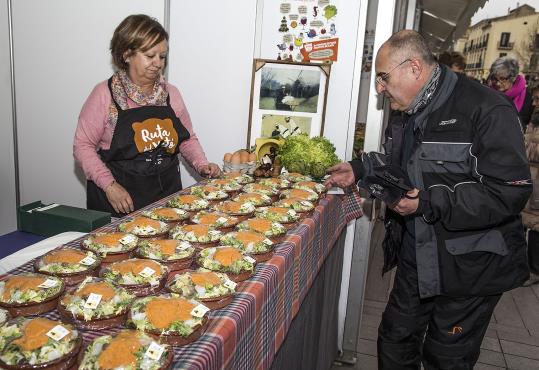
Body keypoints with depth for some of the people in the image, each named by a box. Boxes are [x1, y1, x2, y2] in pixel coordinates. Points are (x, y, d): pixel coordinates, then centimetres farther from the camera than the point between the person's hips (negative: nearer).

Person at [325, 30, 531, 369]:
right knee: (395, 341, 20)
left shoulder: (487, 110, -21)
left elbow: (510, 192, -26)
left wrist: (429, 203, -29)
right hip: (416, 260, 8)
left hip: (469, 268, -7)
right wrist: (360, 171, 6)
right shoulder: (407, 115, 7)